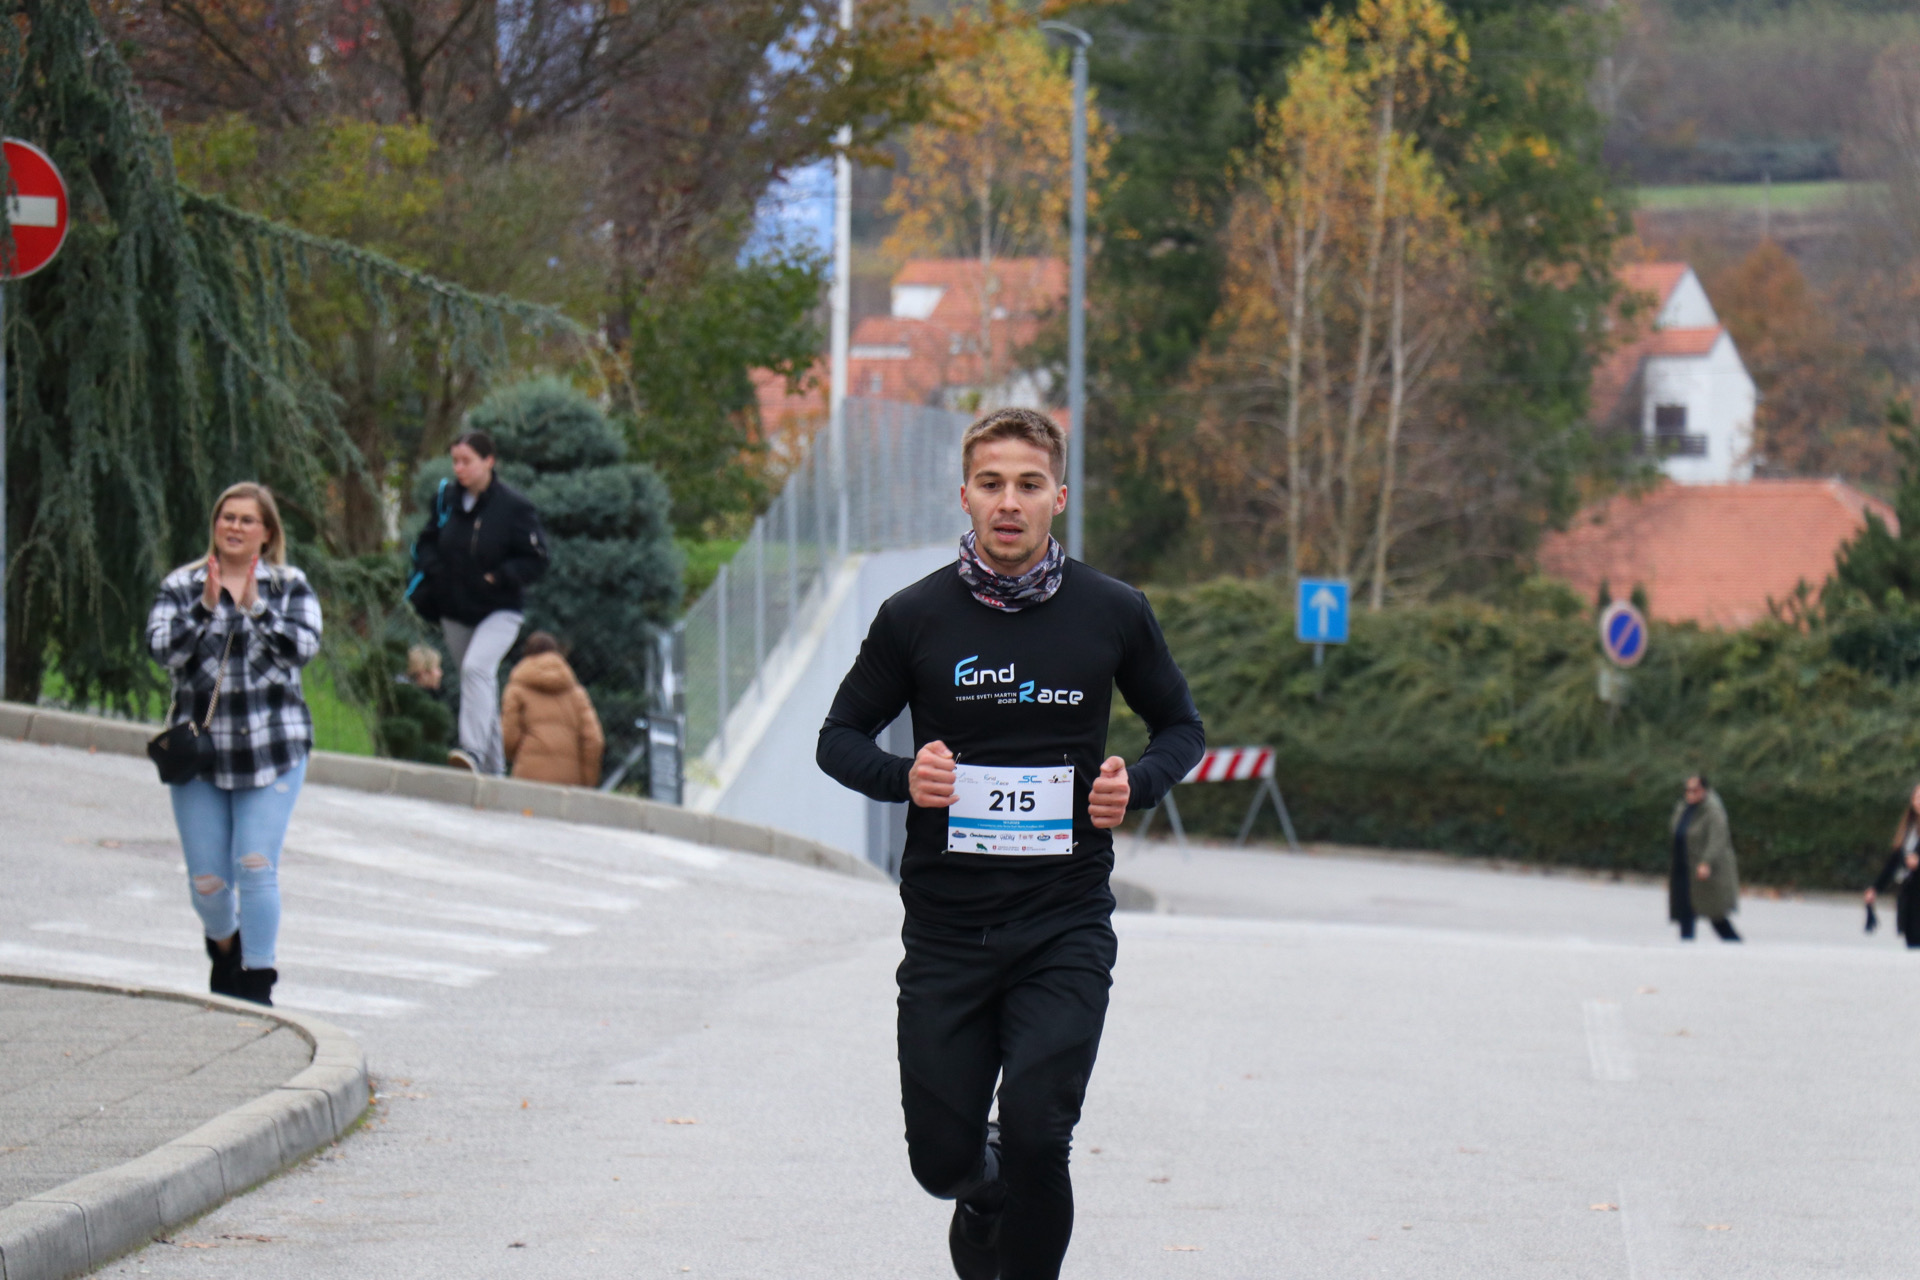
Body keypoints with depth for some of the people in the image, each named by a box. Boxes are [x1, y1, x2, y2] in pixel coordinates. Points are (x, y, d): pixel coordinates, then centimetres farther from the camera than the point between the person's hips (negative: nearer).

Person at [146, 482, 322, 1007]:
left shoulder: (290, 586, 6)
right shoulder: (180, 586, 7)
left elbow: (303, 646, -9)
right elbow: (163, 649, -7)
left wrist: (254, 608, -18)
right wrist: (207, 606, -18)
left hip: (272, 748, -1)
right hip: (199, 750, 1)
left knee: (256, 866, -11)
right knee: (206, 880, 4)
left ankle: (257, 982, -2)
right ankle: (224, 947, 36)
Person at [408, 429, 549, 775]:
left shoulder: (513, 507, -13)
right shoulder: (446, 499, 1)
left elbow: (536, 560, -10)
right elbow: (426, 542, 14)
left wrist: (498, 578, -21)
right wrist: (431, 568, -6)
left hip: (499, 611, -5)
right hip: (455, 612, 6)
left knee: (477, 668, -28)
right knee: (480, 684, 13)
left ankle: (473, 749, -36)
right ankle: (494, 765, 24)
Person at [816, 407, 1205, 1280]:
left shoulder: (1112, 614, 1)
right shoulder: (916, 617, 0)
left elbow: (1181, 727, 15)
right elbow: (840, 738, 9)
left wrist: (1139, 783, -7)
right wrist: (903, 776, -12)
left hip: (1065, 922, -1)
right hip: (947, 926, 1)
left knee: (1035, 1134, -18)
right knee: (942, 1156, 4)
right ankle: (985, 1201, 40)